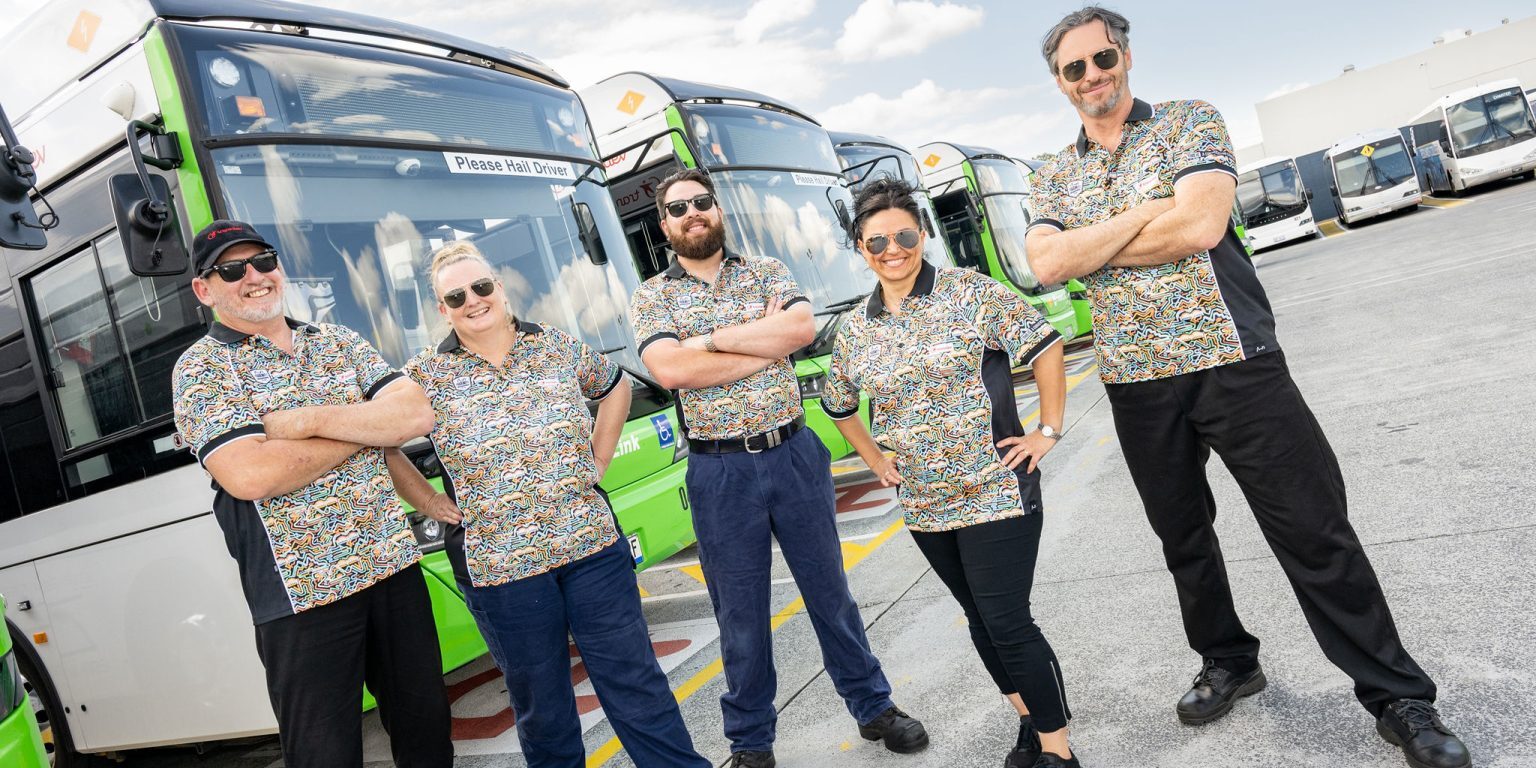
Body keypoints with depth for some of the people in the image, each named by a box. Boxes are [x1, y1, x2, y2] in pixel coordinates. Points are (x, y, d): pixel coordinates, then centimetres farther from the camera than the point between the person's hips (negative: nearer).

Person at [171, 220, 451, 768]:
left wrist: (312, 420, -15)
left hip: (394, 567, 5)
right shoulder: (201, 369, -4)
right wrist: (366, 425, -10)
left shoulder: (339, 343, 11)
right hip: (301, 592, -4)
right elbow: (250, 476, -19)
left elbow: (417, 415, -3)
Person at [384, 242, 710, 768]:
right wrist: (429, 503, 1)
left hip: (593, 545, 1)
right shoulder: (425, 377, -2)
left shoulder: (558, 347, 3)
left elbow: (614, 386, 19)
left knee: (634, 680, 9)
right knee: (540, 704, 14)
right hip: (500, 566, -1)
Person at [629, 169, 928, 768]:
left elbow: (803, 326, -14)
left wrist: (711, 339, -15)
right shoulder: (650, 297, 1)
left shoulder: (766, 270, 5)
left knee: (829, 590, 14)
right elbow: (670, 370, -17)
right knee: (740, 612, 11)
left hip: (794, 454, 1)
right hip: (719, 472, -1)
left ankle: (873, 707, 34)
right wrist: (767, 343, -13)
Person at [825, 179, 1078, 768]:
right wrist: (876, 461, 13)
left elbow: (1044, 346, -6)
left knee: (1007, 623, -5)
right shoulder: (854, 331, 5)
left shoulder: (971, 293, -8)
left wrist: (1048, 432, -7)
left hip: (996, 494, -5)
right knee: (981, 620, 17)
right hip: (924, 508, 5)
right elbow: (838, 406, 20)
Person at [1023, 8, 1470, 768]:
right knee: (1183, 538, 16)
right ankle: (1228, 664, 37)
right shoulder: (1053, 177, 9)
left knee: (1314, 531, 0)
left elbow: (1201, 223, -17)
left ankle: (1397, 698, 16)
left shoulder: (1189, 121, 0)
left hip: (1233, 362, -3)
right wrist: (1147, 213, -13)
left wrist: (1088, 247, -9)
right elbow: (1044, 264, -10)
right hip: (1136, 384, 4)